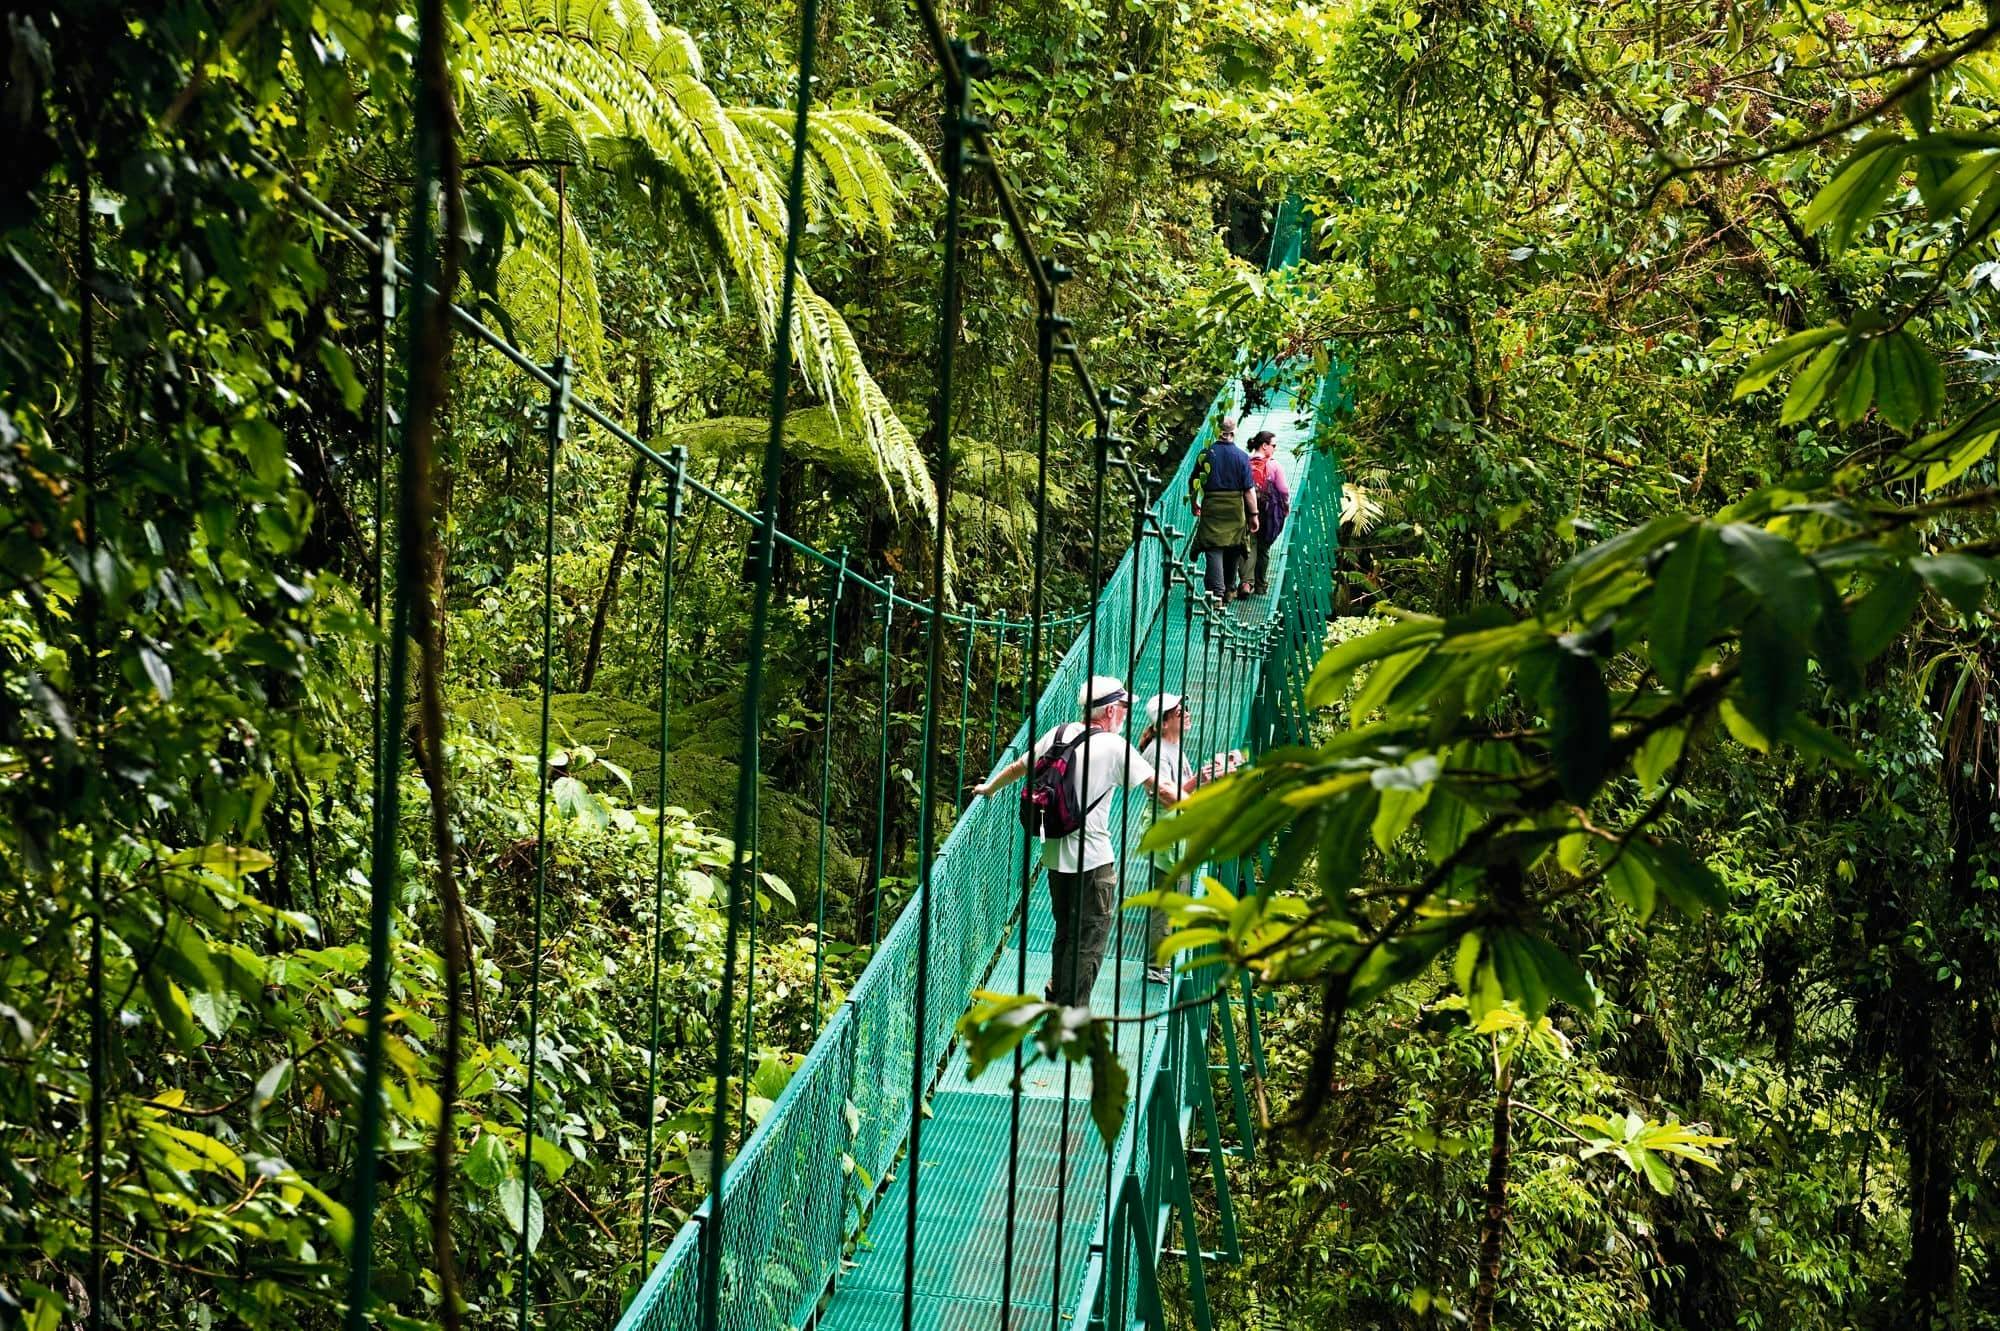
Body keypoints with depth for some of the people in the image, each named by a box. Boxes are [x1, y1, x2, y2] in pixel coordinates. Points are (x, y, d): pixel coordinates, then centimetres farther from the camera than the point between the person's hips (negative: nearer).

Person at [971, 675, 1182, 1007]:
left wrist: (989, 788, 37)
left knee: (1065, 932, 21)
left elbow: (1017, 768, 19)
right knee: (1089, 941, 0)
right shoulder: (1114, 747, -12)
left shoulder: (1058, 734, 5)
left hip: (1055, 855, 7)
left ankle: (1056, 1001, 29)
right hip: (1093, 861, -7)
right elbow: (1160, 790, -11)